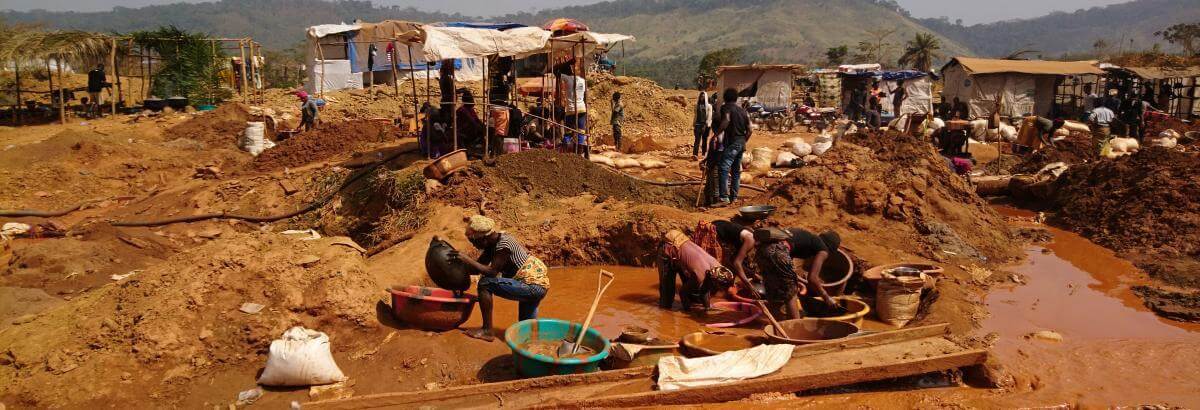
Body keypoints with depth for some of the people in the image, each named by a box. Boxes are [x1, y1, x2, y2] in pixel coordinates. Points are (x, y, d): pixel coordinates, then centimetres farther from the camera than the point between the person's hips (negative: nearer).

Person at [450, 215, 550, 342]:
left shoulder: (503, 245, -22)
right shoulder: (493, 242, 6)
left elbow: (492, 272, -27)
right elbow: (477, 268, 7)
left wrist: (465, 259, -26)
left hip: (533, 286, -10)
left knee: (485, 284, -17)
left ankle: (487, 331, -11)